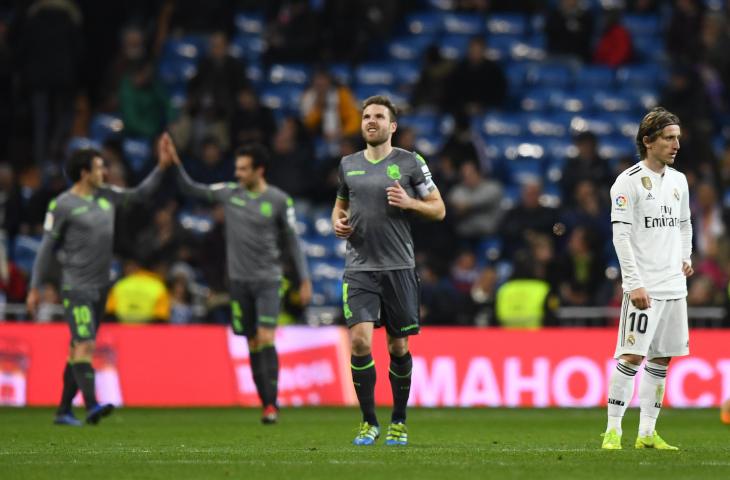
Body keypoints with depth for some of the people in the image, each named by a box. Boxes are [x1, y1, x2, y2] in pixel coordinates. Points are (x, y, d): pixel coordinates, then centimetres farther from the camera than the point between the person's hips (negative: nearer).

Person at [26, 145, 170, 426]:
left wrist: (162, 166, 9)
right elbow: (47, 247, -5)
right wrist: (35, 288, -4)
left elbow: (141, 192, 20)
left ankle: (63, 411, 14)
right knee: (84, 345, -19)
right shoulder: (62, 205, -9)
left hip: (100, 287, 7)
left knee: (78, 350, 9)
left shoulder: (106, 196, 10)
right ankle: (92, 406, -29)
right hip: (76, 287, -7)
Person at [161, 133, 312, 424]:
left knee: (266, 340, -14)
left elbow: (292, 242, 0)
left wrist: (304, 280, -2)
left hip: (268, 280, -3)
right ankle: (265, 404, 10)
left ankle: (272, 404, -13)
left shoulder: (279, 201, -5)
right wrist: (175, 163, -1)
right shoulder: (230, 193, 4)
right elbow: (191, 190, 12)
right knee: (253, 344, 5)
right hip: (240, 280, 3)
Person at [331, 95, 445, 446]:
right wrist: (337, 222, 5)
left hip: (399, 268, -1)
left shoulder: (410, 162, 1)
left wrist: (409, 203, -14)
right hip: (359, 269, 1)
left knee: (398, 347, 4)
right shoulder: (348, 164, 11)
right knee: (360, 341, -14)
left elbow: (439, 209, 4)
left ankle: (398, 422, 20)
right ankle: (369, 421, -2)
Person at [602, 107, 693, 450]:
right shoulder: (629, 181, -9)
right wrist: (634, 283, -19)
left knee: (661, 358, 7)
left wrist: (686, 258, 15)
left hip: (674, 285, 7)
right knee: (632, 355, -11)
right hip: (644, 286, -7)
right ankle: (613, 431, -8)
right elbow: (621, 234, -14)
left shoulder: (678, 181, 13)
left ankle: (647, 433, 12)